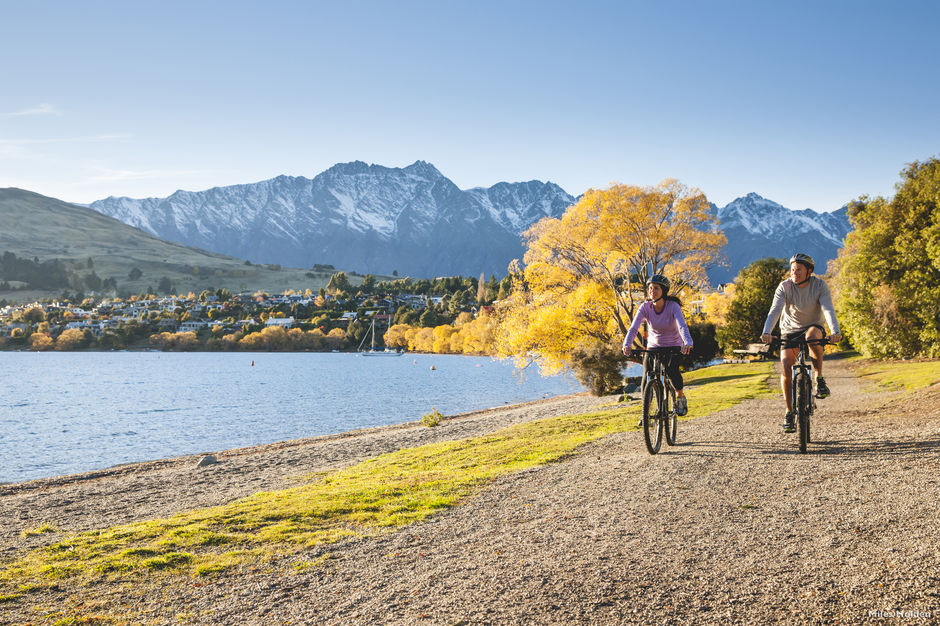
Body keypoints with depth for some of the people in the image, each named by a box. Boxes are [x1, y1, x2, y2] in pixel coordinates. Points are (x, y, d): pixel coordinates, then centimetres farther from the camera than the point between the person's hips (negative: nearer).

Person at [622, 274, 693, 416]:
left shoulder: (673, 306, -20)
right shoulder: (645, 307, -14)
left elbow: (682, 326, -34)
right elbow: (634, 327, -25)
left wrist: (688, 343, -54)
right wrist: (627, 344, -44)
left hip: (674, 347, -2)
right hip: (653, 347, 2)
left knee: (671, 369, -28)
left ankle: (681, 397, 0)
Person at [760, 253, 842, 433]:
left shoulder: (820, 285, -15)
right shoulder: (784, 287, -14)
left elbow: (828, 310, -27)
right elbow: (775, 310, -27)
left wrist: (835, 331, -45)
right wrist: (766, 332, -44)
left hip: (814, 326, -1)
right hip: (790, 330, 1)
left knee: (812, 336, -39)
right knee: (786, 366, -17)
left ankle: (819, 378, -18)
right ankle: (789, 412, -4)